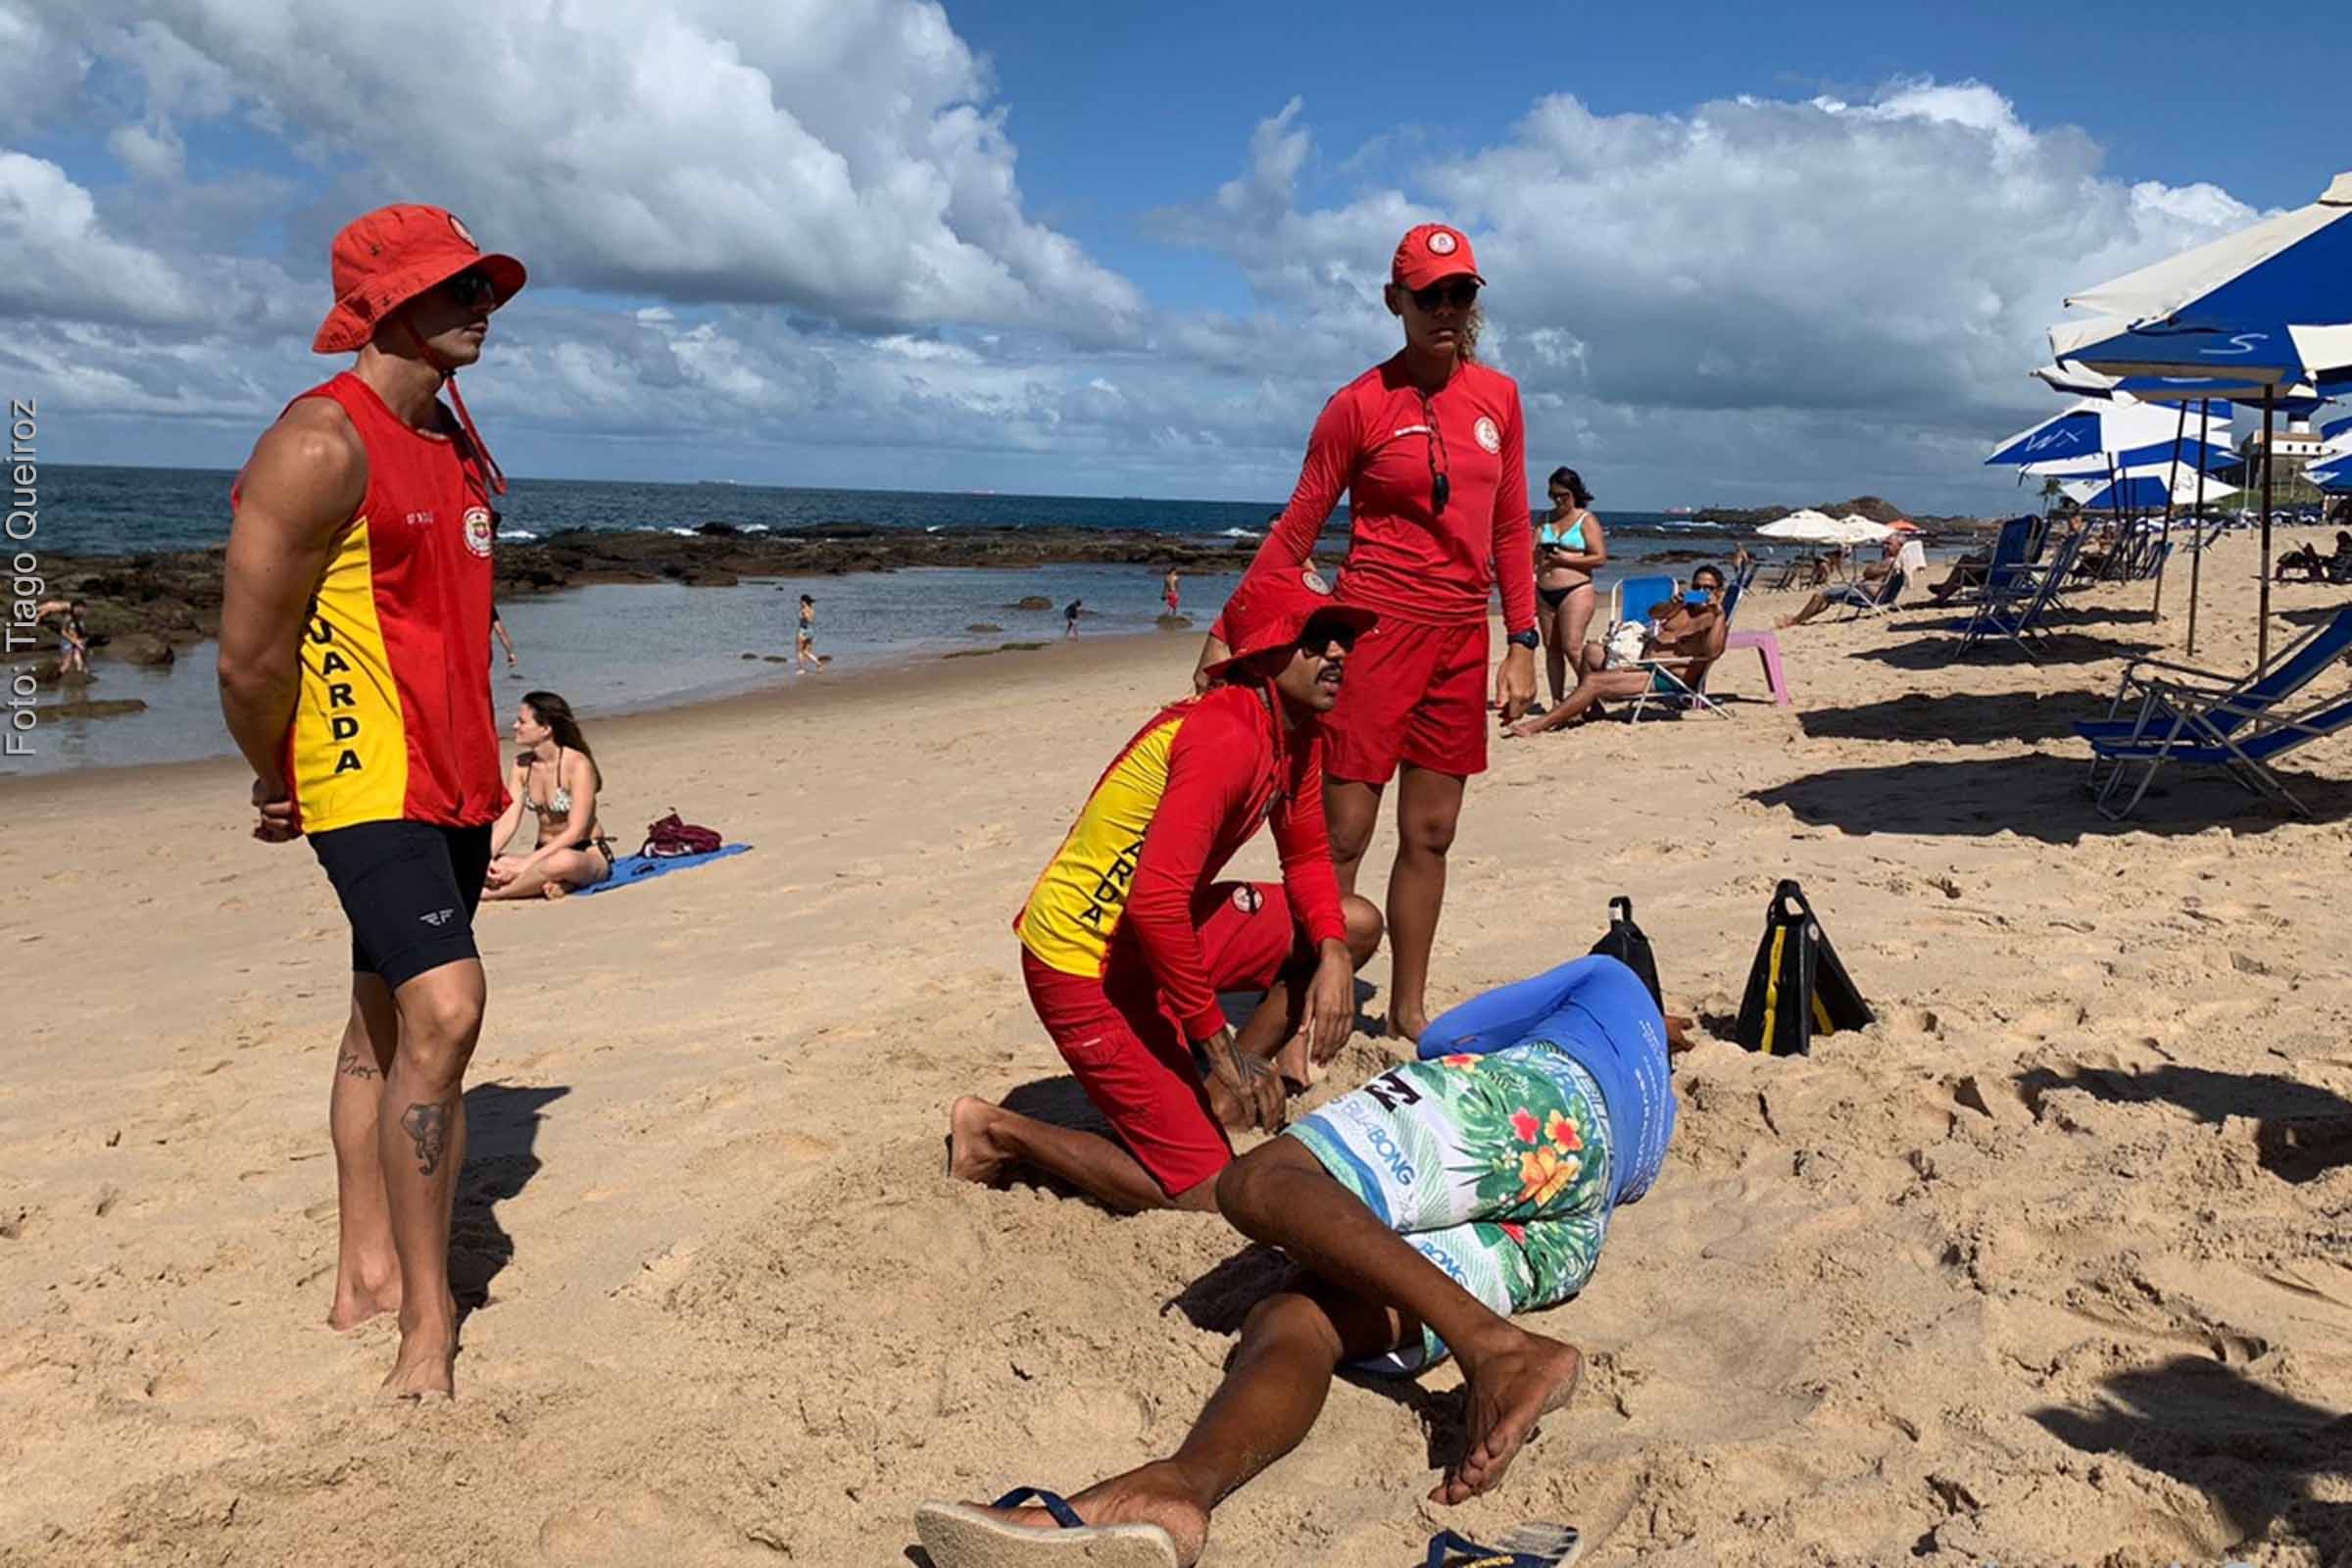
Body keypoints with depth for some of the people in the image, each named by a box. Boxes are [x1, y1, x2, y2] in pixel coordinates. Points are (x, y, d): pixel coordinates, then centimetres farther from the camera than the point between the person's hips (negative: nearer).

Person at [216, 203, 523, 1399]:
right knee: (441, 1011, -19)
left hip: (457, 780, 9)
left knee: (386, 1022, 14)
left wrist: (476, 759, 19)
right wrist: (279, 785, 0)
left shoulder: (453, 435, 13)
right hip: (369, 781, -9)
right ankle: (427, 1319, -10)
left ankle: (367, 1275, 25)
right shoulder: (321, 446, -15)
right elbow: (250, 656, -14)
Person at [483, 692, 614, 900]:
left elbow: (575, 832, -21)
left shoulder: (578, 764, -16)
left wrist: (527, 863, -26)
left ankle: (489, 892, -24)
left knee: (563, 860, -42)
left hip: (588, 854, -6)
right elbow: (508, 819, -2)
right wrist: (486, 856, -20)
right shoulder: (522, 764, 4)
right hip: (545, 855, 6)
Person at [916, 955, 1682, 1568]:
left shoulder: (1612, 979, 36)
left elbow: (1443, 1039, 31)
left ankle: (1490, 1345, -44)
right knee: (1289, 1320, -16)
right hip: (1562, 1246, 5)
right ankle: (1175, 1488, -49)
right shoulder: (1654, 1110, 48)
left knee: (1258, 1183, -25)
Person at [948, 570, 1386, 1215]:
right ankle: (998, 1132, 5)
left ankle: (1222, 1099, 14)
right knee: (1204, 1197, -10)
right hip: (1087, 963, -10)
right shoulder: (1226, 738, -27)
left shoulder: (1297, 732, 5)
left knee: (1356, 925, 12)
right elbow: (1156, 903, -33)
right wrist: (1222, 1047, -25)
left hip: (1160, 933, 10)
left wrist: (1332, 955, -7)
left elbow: (1307, 857, 14)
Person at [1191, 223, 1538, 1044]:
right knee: (1342, 833, -6)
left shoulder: (1499, 397, 8)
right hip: (1377, 628, -5)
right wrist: (1229, 634, -6)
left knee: (1429, 833, 10)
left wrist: (1522, 643, 8)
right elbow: (1295, 532, -2)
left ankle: (1407, 1008, 21)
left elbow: (1511, 529, 13)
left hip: (1462, 637, 5)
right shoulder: (1359, 405, -4)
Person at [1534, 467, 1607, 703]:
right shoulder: (1546, 519, 15)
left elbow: (1600, 558, -7)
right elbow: (1533, 553, 10)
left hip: (1576, 590, -6)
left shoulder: (1586, 520, 0)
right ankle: (1557, 703, 11)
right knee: (1551, 648, 6)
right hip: (1545, 593, 6)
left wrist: (1566, 559, -12)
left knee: (1572, 647, -14)